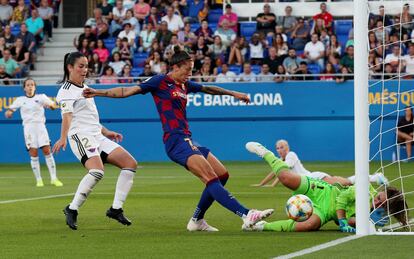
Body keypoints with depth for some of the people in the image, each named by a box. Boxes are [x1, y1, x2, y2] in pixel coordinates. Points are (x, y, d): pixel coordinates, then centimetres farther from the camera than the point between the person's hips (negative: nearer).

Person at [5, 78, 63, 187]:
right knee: (33, 154, -6)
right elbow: (9, 111, 11)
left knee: (47, 151, -9)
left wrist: (50, 105, -21)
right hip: (28, 127, 0)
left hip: (40, 126, 0)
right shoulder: (20, 100, 10)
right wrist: (9, 113, -13)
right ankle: (38, 180, 1)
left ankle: (54, 178, -5)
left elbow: (54, 106, 3)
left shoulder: (41, 97, 8)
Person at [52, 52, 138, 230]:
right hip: (80, 136, -9)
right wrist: (63, 138, -35)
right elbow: (67, 115, -21)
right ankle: (72, 209, -21)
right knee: (97, 171, -32)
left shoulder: (85, 88, 23)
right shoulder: (66, 90, -4)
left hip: (97, 137, 9)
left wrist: (106, 132, 35)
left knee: (130, 163, -2)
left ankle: (116, 209, -1)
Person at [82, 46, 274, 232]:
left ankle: (197, 220, 17)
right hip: (176, 140, -10)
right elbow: (129, 91, -4)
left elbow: (208, 89, 36)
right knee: (211, 179, -20)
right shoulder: (160, 82, -2)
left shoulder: (184, 85, 19)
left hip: (187, 141, 10)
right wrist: (98, 92, -11)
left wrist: (234, 93, 44)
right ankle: (246, 215, -31)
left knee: (222, 175, 10)